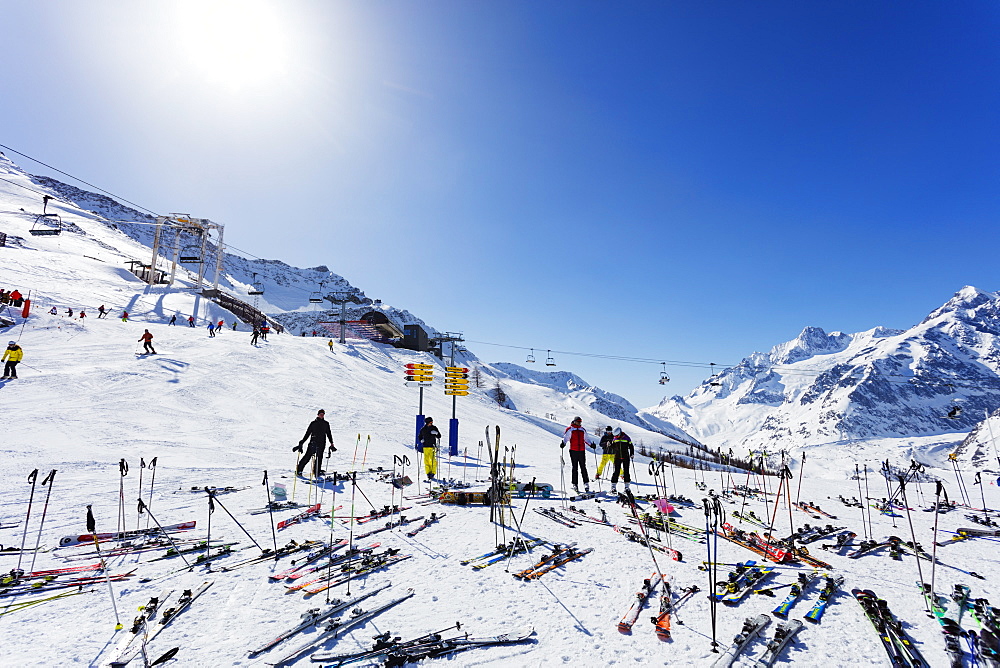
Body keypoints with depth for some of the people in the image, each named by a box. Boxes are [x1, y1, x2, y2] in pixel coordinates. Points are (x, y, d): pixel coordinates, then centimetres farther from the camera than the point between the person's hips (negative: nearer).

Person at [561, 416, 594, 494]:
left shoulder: (583, 430, 16)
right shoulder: (570, 429, 2)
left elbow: (586, 439, 22)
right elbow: (565, 438, -4)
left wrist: (591, 444, 7)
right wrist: (563, 443, -23)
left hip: (582, 451, 3)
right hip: (573, 451, -3)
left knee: (583, 468, 2)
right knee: (574, 468, 0)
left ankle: (586, 484, 5)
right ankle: (575, 485, 6)